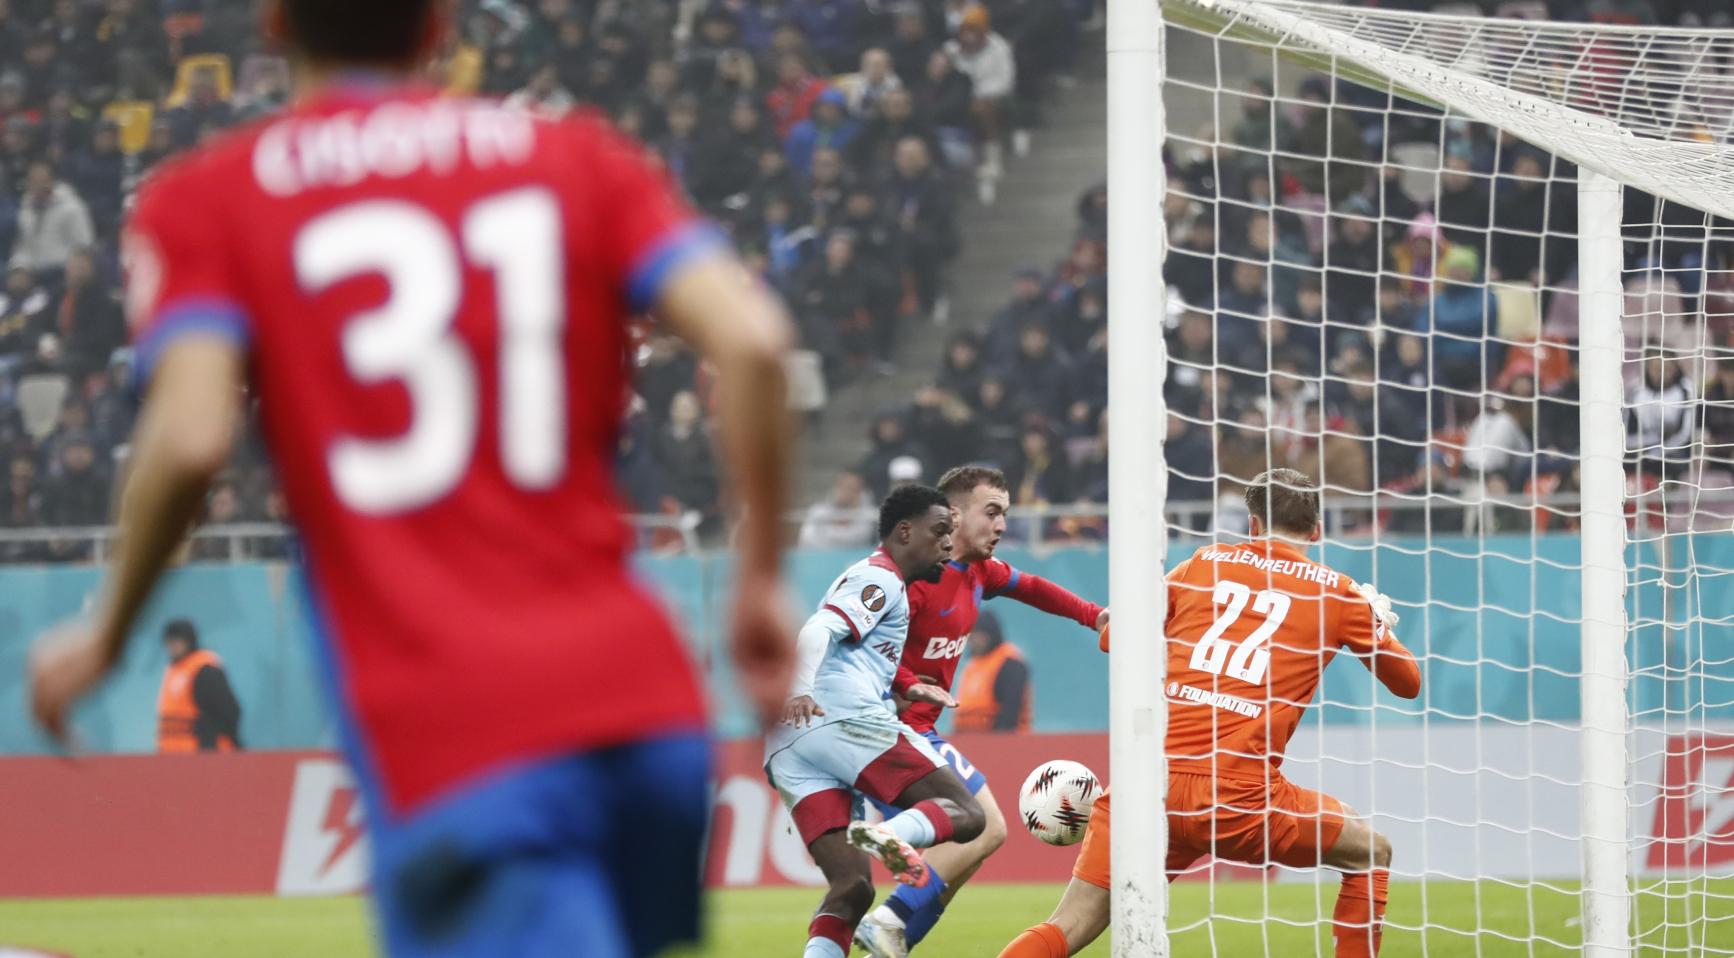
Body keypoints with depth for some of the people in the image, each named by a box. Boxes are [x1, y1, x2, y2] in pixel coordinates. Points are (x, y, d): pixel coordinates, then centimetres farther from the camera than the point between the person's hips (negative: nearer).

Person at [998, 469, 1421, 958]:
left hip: (1152, 783, 2)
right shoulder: (1337, 592, 11)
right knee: (1372, 854, 22)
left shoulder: (1206, 563, 16)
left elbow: (1113, 638, 26)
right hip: (1239, 794, -2)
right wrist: (1381, 620, 44)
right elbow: (1408, 681, 25)